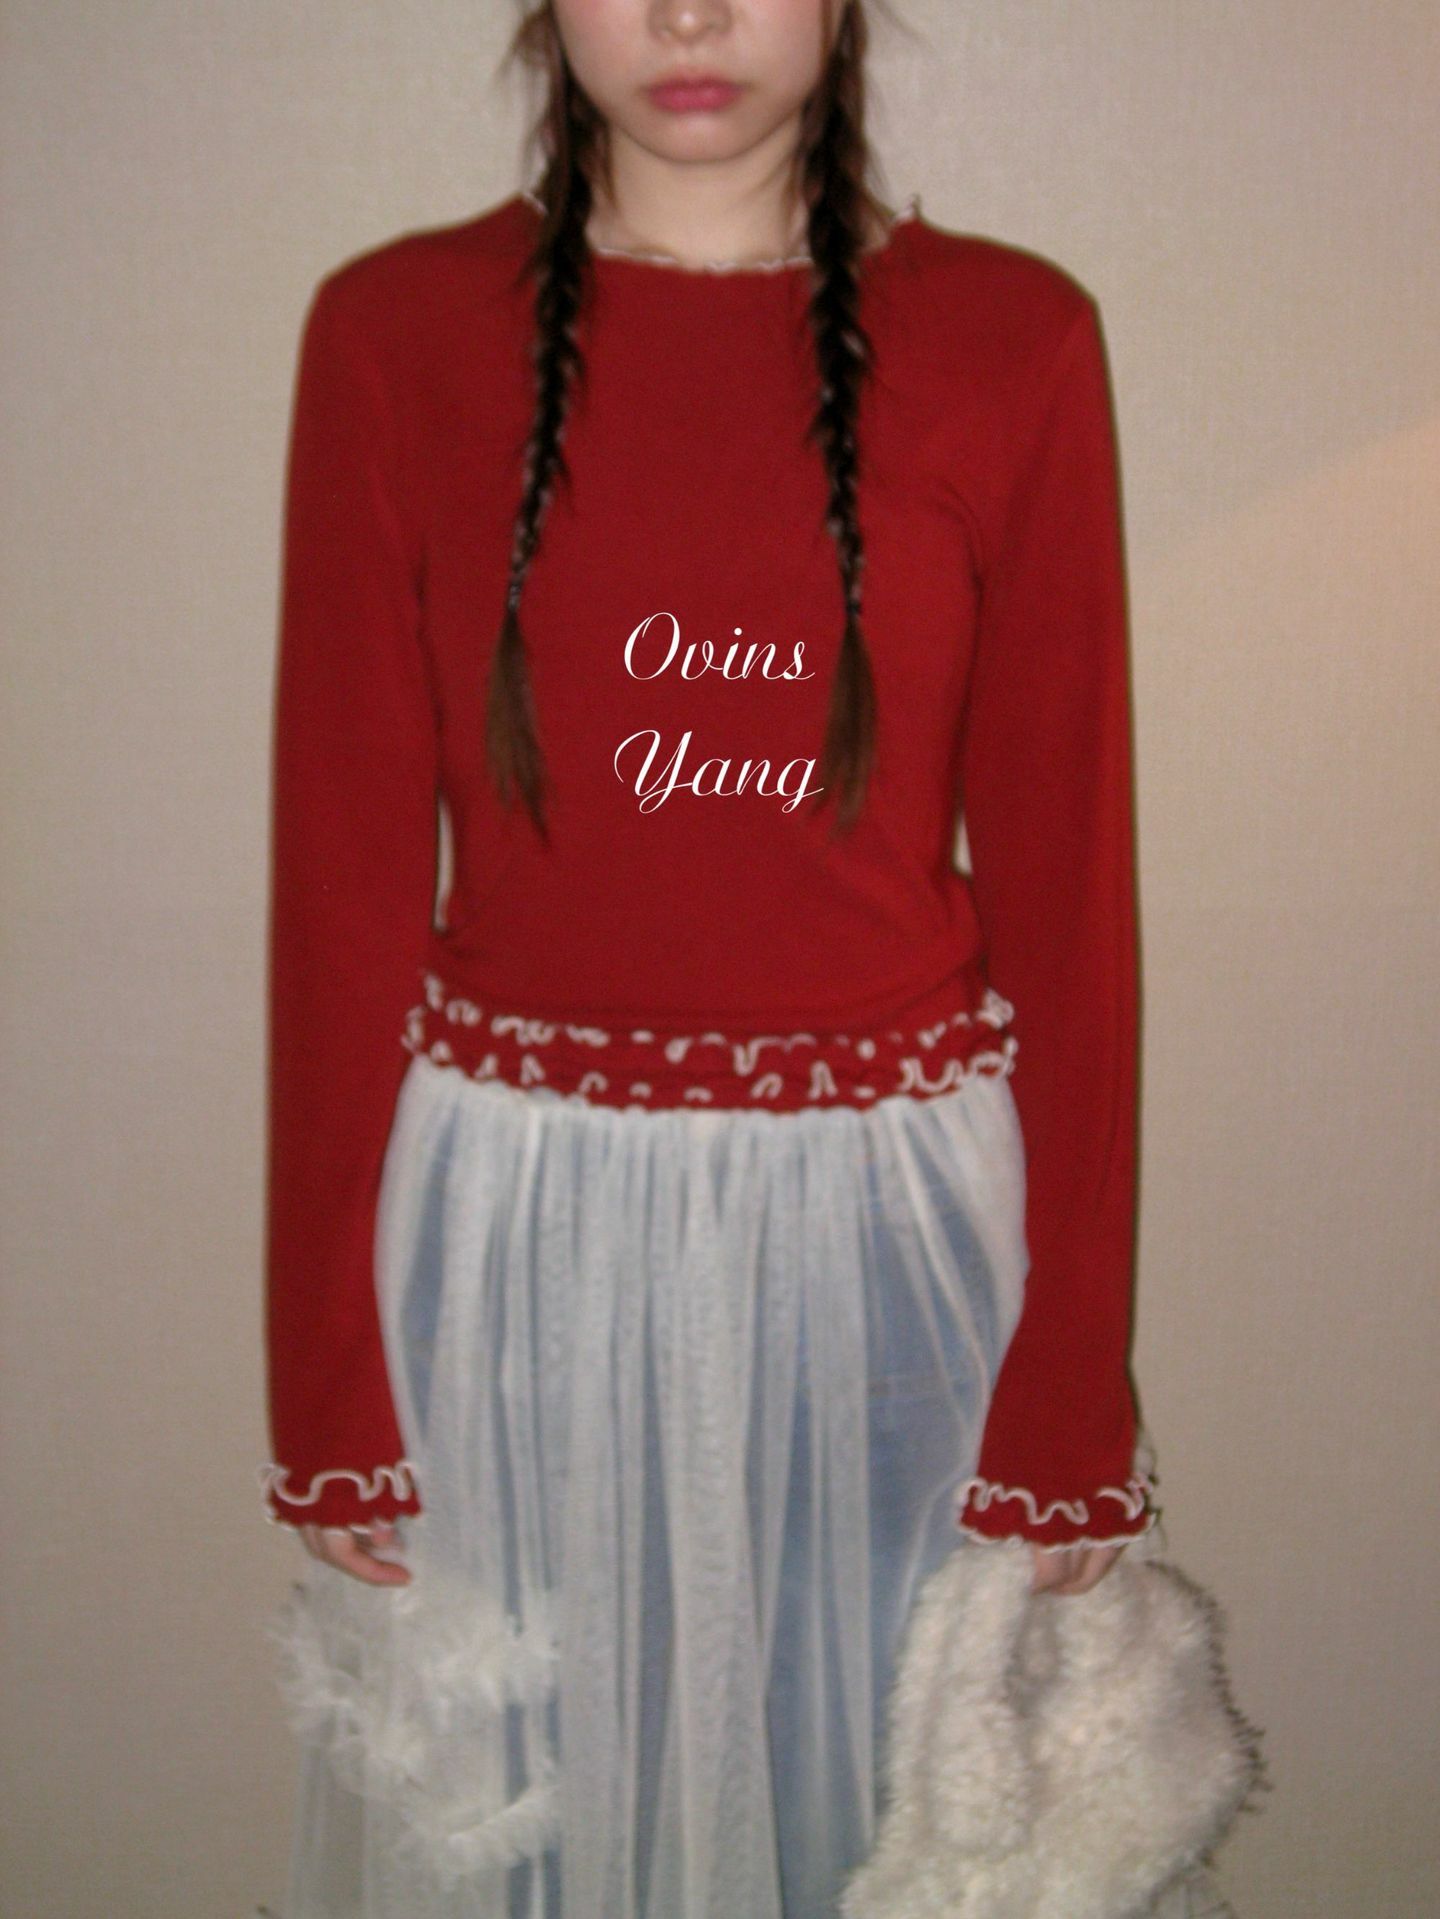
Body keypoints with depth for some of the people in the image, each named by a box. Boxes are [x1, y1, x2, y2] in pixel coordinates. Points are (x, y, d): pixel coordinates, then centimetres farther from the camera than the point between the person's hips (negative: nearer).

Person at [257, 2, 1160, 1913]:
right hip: (513, 1230, 1)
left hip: (889, 1216, 0)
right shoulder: (394, 332, -2)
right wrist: (329, 1389, -1)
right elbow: (343, 878, -3)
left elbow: (1066, 882, -3)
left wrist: (1072, 1396, -2)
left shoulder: (1010, 339, -3)